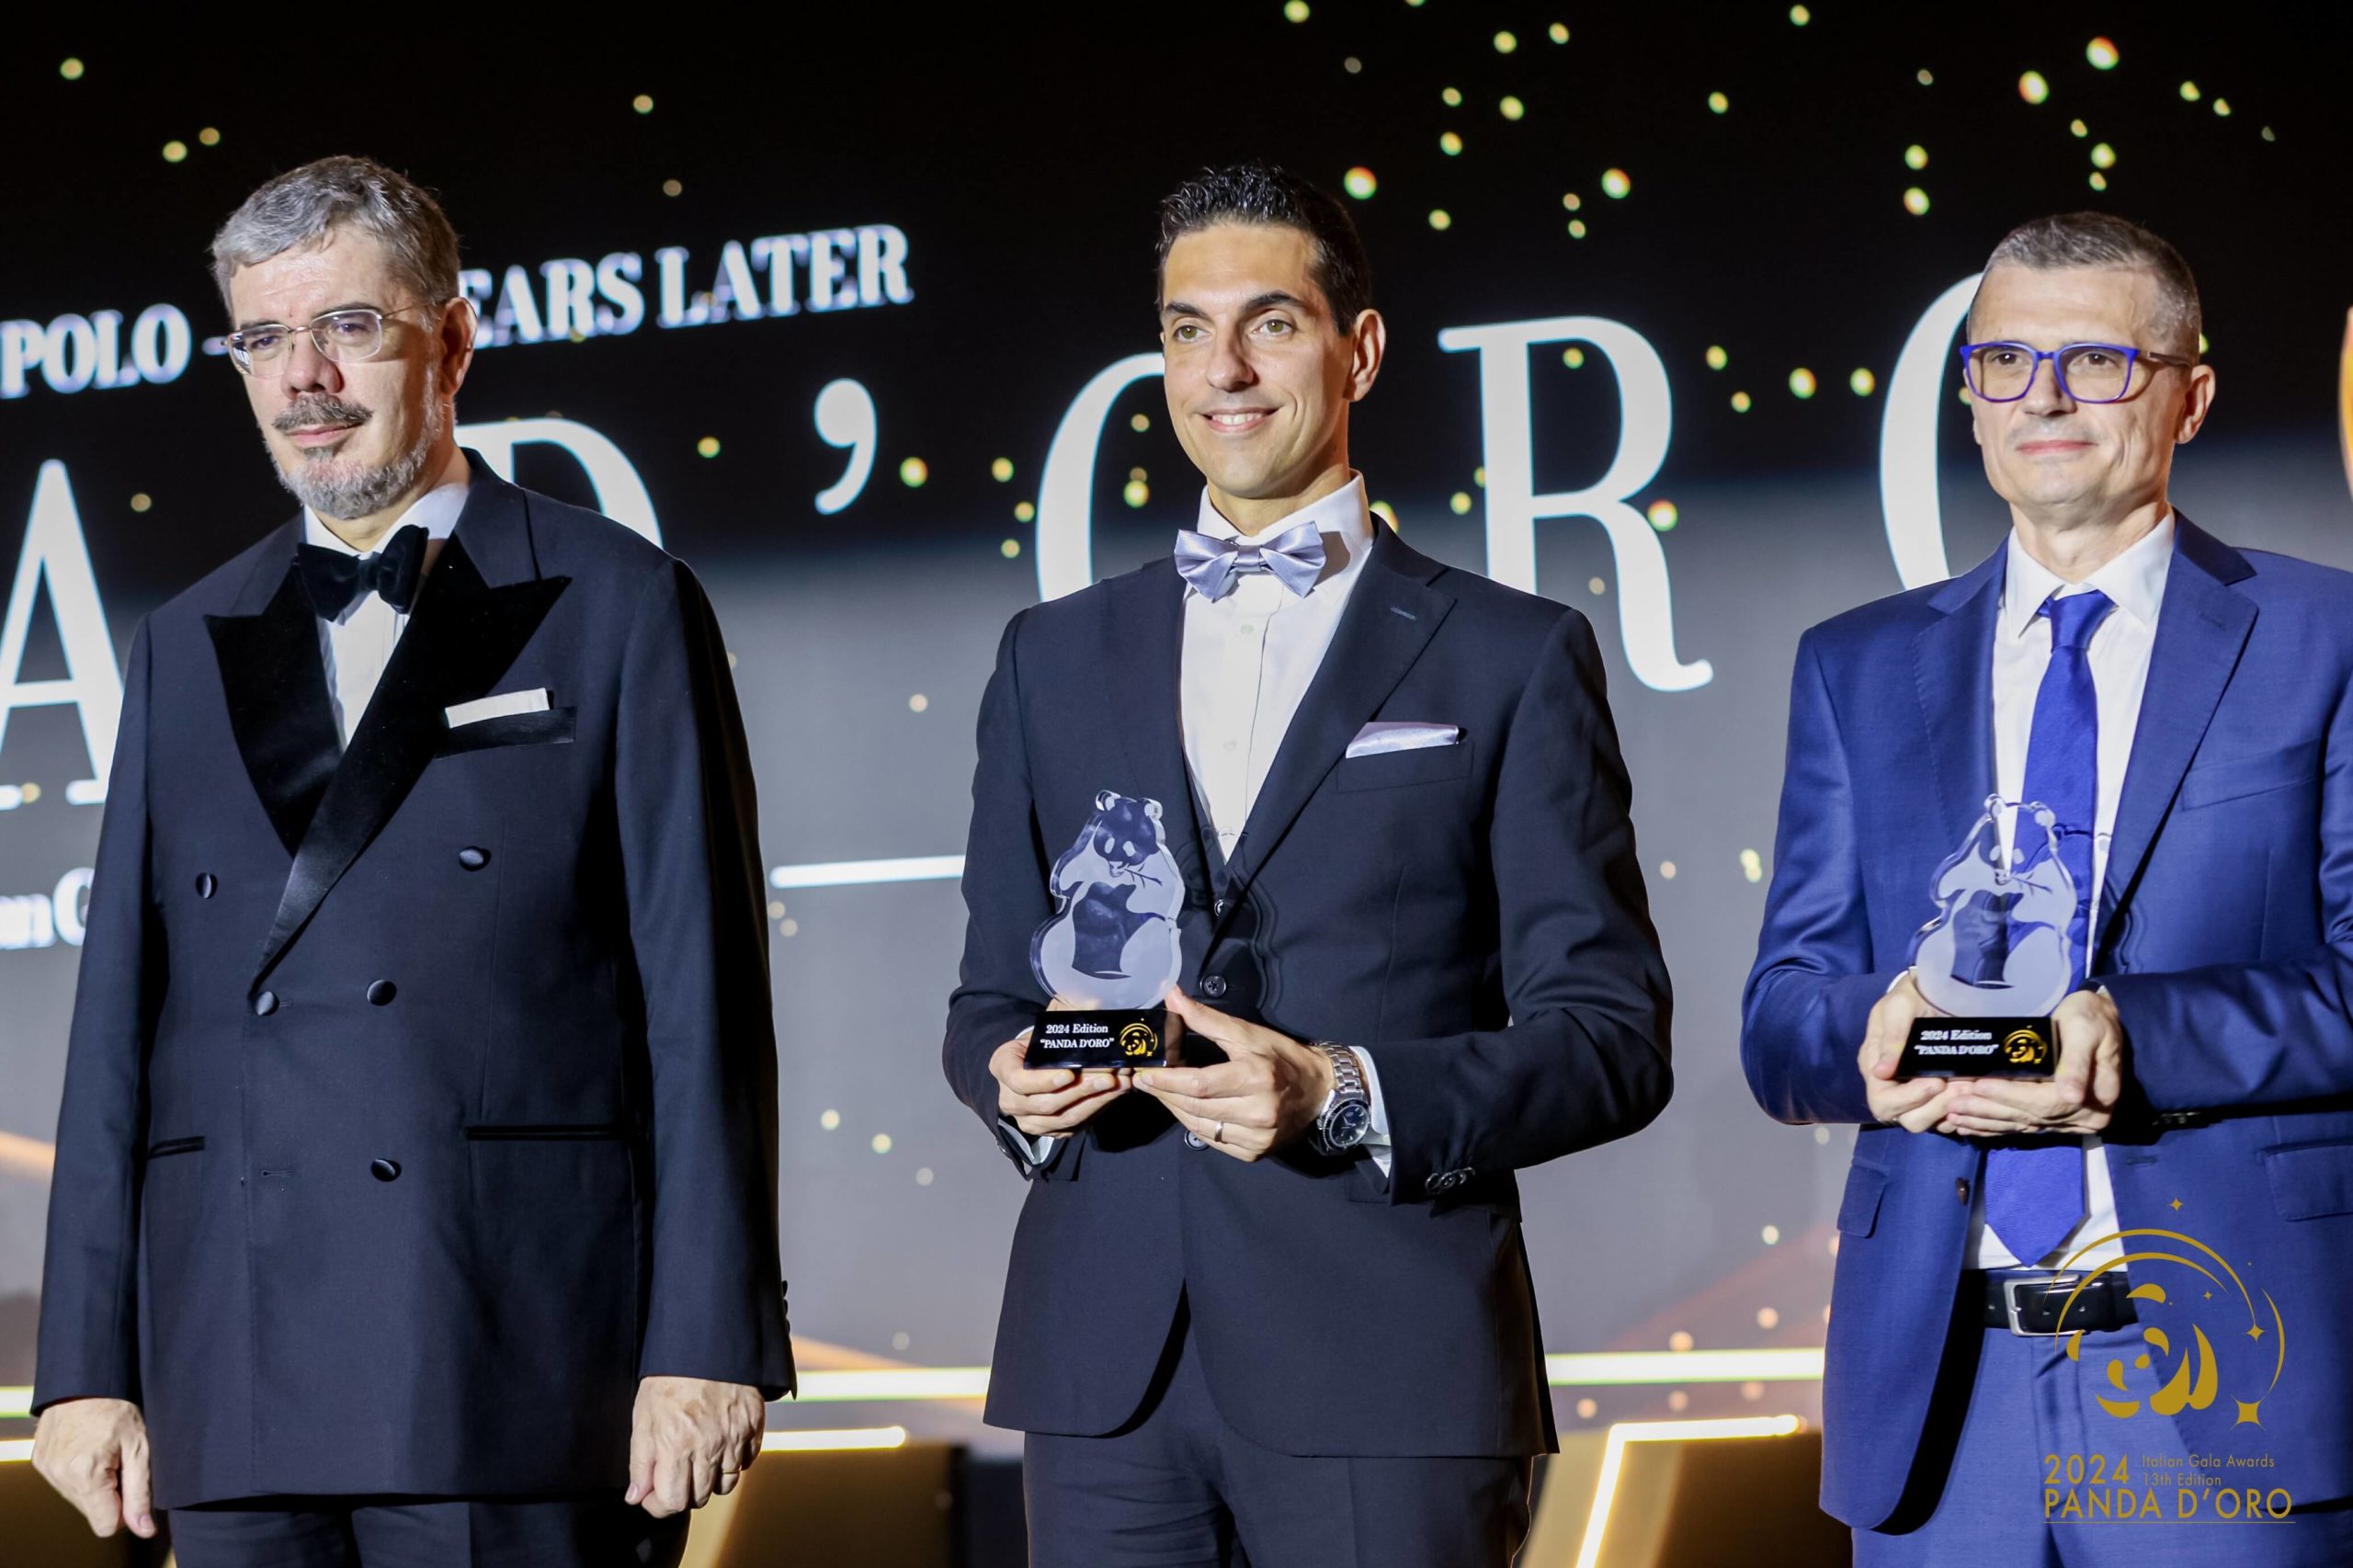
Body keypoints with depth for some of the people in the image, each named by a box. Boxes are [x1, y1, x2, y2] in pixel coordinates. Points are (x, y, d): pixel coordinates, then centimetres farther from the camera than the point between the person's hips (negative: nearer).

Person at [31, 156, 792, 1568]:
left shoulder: (623, 611, 5)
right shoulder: (190, 647, 18)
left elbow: (705, 998, -1)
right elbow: (124, 1016, 13)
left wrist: (708, 1343, -9)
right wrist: (88, 1365, 5)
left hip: (524, 1380, -4)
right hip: (237, 1386, 4)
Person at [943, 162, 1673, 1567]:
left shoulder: (1514, 659, 5)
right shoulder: (1055, 659, 16)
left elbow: (1612, 1034, 1)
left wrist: (1353, 1096, -14)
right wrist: (1014, 1076, -4)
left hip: (1388, 1363, -3)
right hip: (1108, 1367, 3)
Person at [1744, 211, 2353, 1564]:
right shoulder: (1857, 670, 15)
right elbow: (1779, 1026, 9)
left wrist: (2141, 1037, -20)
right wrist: (1876, 1033, -14)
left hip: (2230, 1379, -3)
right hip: (1942, 1387, 3)